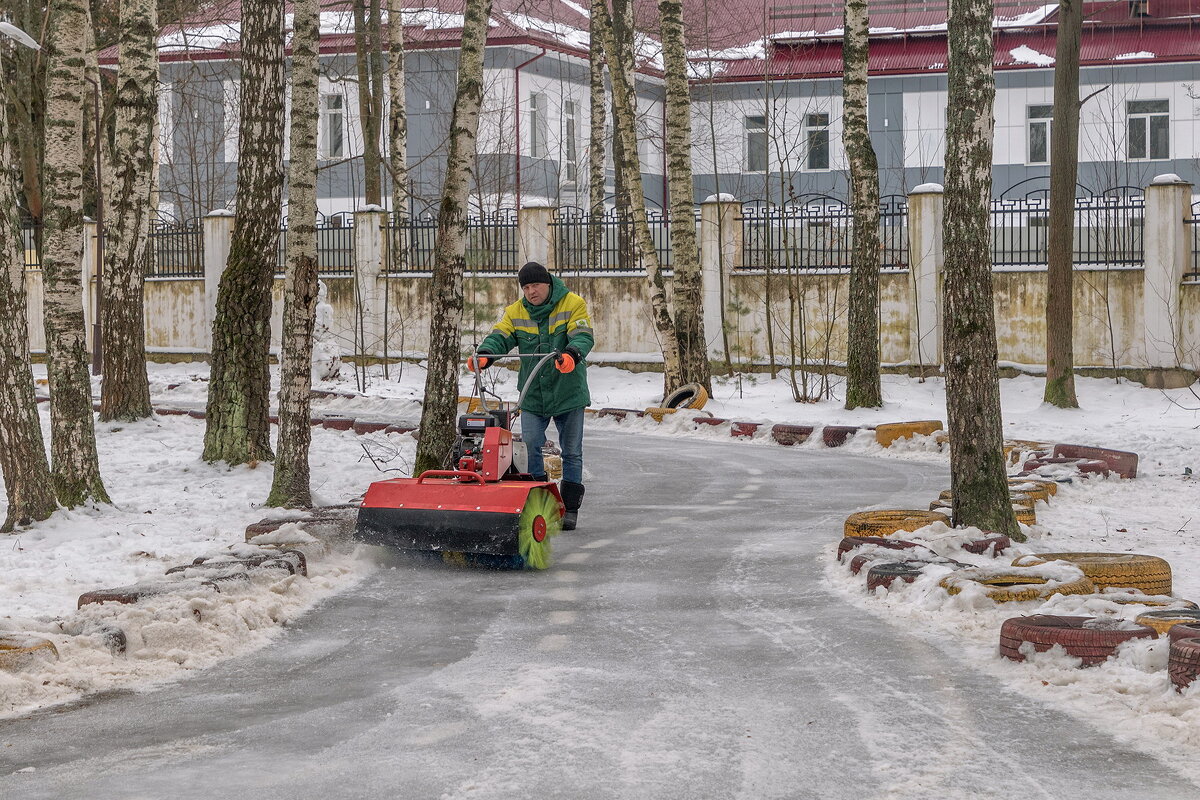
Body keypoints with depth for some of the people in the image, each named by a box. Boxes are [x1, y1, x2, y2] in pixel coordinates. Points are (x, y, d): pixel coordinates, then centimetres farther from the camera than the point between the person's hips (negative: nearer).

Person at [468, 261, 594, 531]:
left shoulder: (573, 304, -6)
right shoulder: (515, 312, 4)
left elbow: (583, 336, -19)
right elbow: (501, 337, -8)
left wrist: (572, 354, -41)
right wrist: (484, 354, -30)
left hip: (568, 394, -2)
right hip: (532, 396, 2)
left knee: (571, 452, 6)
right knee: (529, 447, -9)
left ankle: (570, 508, 16)